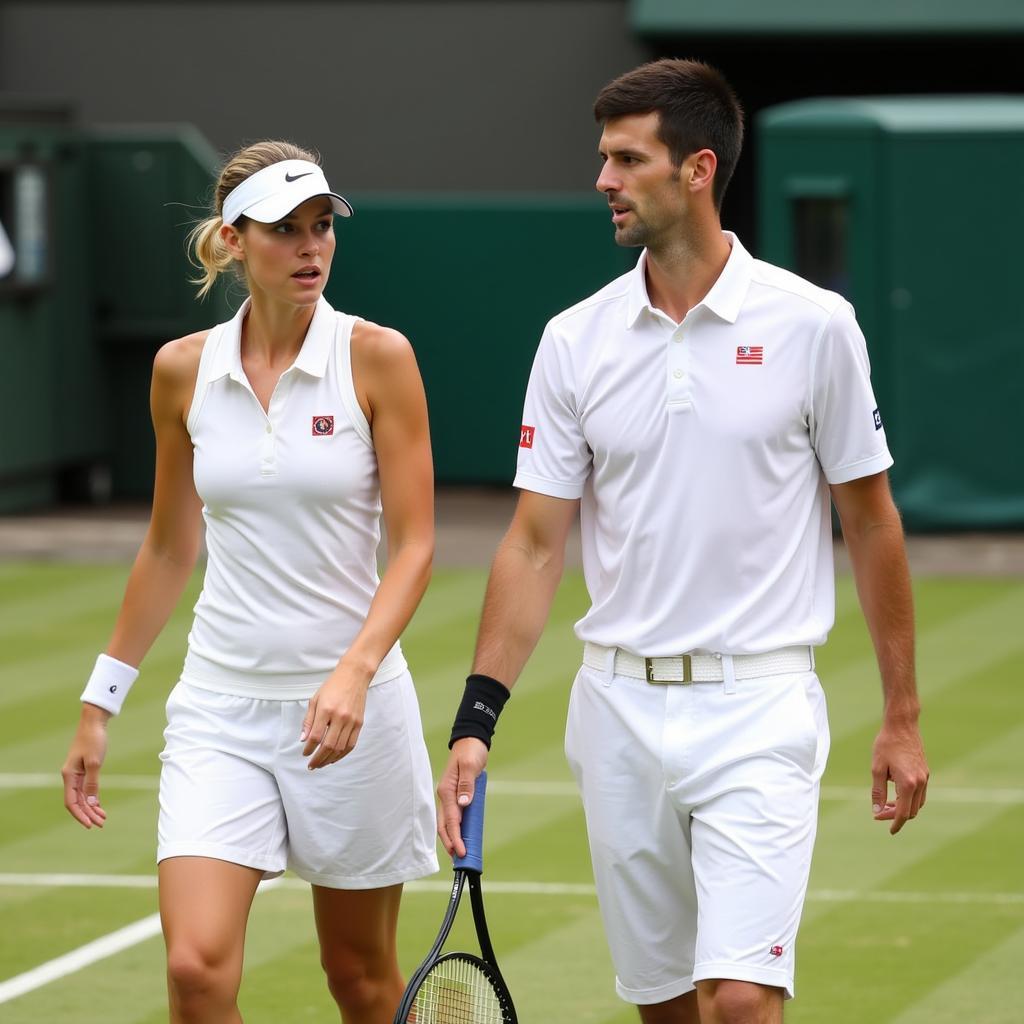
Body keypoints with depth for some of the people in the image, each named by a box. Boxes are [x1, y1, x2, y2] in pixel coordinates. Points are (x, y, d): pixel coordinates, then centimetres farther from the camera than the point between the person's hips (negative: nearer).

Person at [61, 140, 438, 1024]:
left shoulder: (377, 357, -7)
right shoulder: (183, 370, 2)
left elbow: (415, 544, -9)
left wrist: (356, 671, -25)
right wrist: (102, 703, 14)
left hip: (349, 702, -2)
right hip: (220, 702, 2)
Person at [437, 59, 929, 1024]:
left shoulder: (812, 326, -4)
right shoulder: (575, 341, 3)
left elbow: (870, 522, 3)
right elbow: (535, 545, 3)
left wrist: (901, 717, 3)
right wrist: (474, 721, -5)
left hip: (758, 709, -3)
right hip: (620, 708, 3)